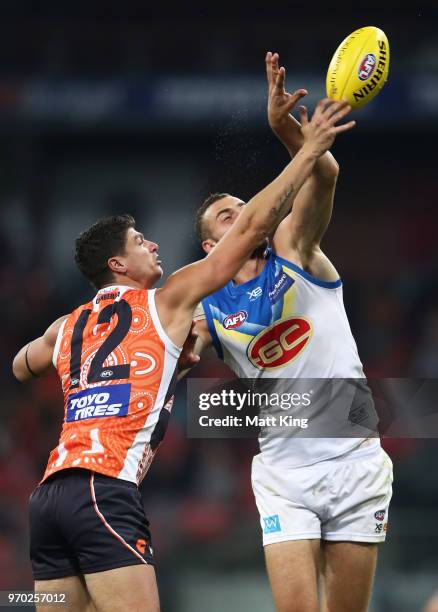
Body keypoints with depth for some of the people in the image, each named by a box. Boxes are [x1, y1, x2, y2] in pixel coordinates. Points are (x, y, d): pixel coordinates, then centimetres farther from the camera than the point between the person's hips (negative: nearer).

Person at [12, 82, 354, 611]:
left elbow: (21, 367, 47)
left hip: (48, 495, 7)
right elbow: (251, 228, 6)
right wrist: (309, 150, 11)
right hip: (106, 492, -7)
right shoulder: (163, 302, 7)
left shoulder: (69, 326, 23)